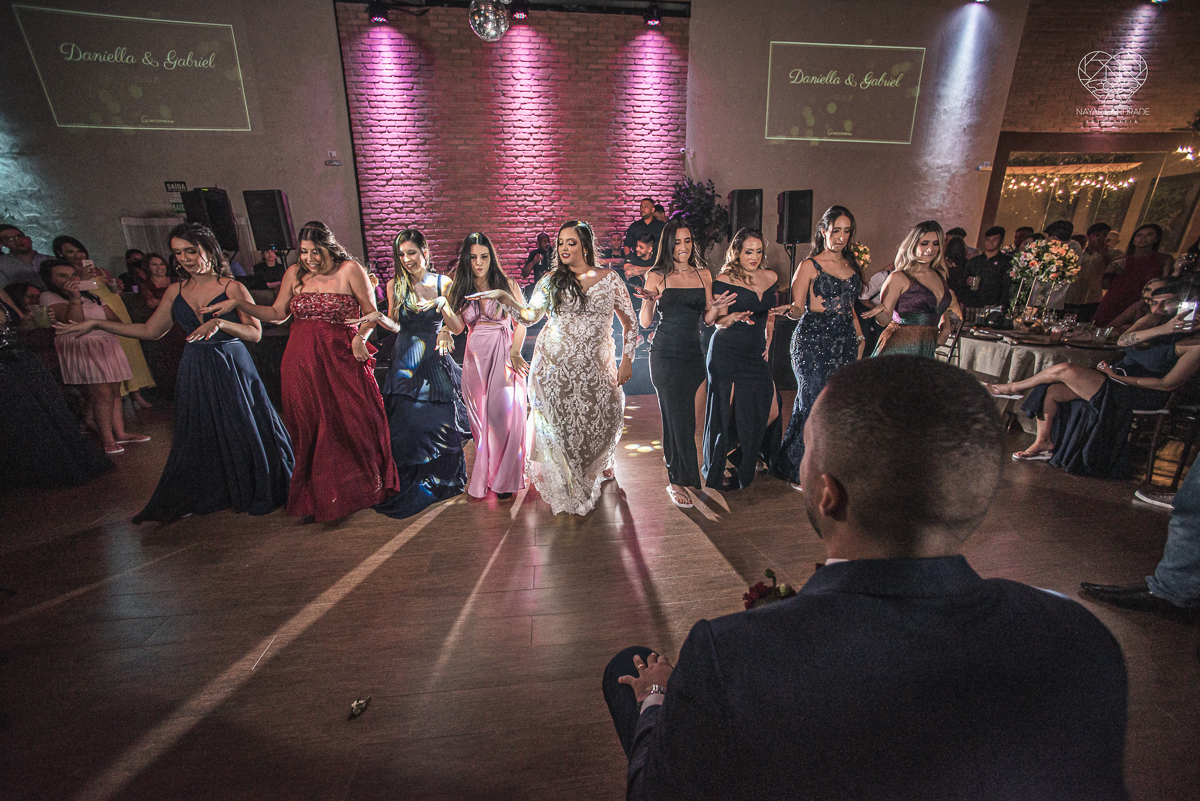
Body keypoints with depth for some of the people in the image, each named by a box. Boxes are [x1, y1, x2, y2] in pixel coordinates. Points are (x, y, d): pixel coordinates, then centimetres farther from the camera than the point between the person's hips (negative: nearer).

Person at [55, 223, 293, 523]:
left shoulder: (232, 288, -6)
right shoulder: (175, 291, 9)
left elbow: (255, 332, -10)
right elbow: (150, 330, 16)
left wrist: (219, 322, -24)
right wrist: (95, 324, 14)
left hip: (231, 368, -4)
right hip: (195, 371, 5)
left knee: (241, 432, 2)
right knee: (198, 435, 12)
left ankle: (257, 494, 21)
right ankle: (193, 497, 29)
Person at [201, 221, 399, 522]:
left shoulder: (350, 270, -4)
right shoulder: (295, 273, 8)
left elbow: (371, 312, -3)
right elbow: (278, 313, 16)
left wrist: (360, 337, -19)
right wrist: (237, 303, 7)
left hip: (341, 358, -3)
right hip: (302, 360, 4)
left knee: (352, 422, 1)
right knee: (309, 426, 8)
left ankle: (363, 485, 24)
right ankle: (317, 494, 25)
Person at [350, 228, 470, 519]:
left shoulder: (443, 283, 0)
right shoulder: (395, 285, 4)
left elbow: (458, 328, -3)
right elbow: (397, 325, 10)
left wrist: (442, 304, -18)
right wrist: (378, 317, -8)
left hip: (436, 362, -1)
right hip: (406, 363, 1)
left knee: (442, 421, 3)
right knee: (408, 422, 1)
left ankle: (443, 479, 26)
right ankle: (408, 485, 21)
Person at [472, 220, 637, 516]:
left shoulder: (610, 279, 4)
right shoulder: (551, 281, 6)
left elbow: (629, 323, 7)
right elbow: (530, 316, -1)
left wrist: (627, 360, 2)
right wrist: (504, 297, -16)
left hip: (596, 367, 1)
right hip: (556, 366, 0)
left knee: (606, 415, 4)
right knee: (561, 422, 1)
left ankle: (600, 464, 40)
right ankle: (569, 487, 23)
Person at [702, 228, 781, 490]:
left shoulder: (770, 277, 12)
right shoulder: (724, 280, -5)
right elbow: (718, 322, -4)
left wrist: (767, 344, 14)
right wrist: (734, 317, -24)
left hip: (757, 353, 6)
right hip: (727, 352, -5)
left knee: (771, 409, 0)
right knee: (728, 409, -2)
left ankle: (746, 454, 27)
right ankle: (717, 466, 19)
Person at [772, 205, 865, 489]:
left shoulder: (851, 266, 17)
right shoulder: (809, 266, -1)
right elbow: (798, 308, -5)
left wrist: (860, 337, 16)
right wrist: (790, 309, -27)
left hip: (845, 342, 6)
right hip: (813, 341, -6)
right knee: (814, 403, -7)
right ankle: (800, 473, 7)